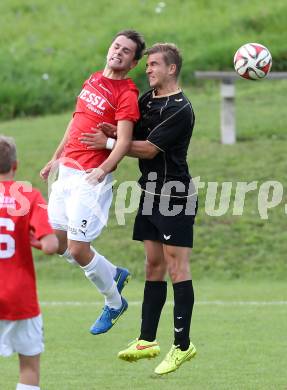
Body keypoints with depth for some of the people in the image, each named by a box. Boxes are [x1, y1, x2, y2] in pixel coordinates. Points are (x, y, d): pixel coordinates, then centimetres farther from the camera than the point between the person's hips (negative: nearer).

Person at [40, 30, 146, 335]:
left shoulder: (127, 94, -11)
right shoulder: (93, 80, 13)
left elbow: (124, 141, -20)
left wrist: (103, 169, -35)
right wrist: (56, 158, 27)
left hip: (92, 178, -8)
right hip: (66, 171, 8)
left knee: (78, 250, -8)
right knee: (57, 243, 10)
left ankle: (114, 303, 15)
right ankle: (114, 274, 31)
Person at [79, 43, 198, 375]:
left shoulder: (180, 110, -15)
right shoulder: (147, 100, 13)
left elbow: (149, 149, -17)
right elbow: (136, 139, 17)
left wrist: (109, 143, -11)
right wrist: (116, 133, -5)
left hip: (175, 196, -9)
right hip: (151, 194, 9)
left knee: (177, 267, -8)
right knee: (154, 265, 9)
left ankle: (182, 345, -6)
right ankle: (147, 341, 12)